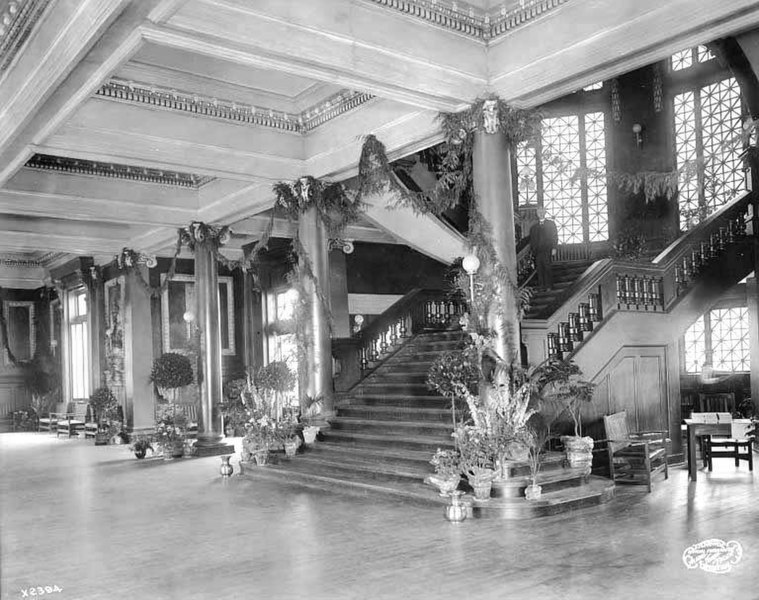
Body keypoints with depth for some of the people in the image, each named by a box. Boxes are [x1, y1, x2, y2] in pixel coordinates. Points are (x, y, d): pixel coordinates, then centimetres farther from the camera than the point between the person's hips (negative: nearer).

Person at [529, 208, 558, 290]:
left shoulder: (551, 224, 13)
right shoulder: (534, 227, 18)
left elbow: (555, 237, 7)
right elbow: (532, 240, 16)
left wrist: (554, 248, -4)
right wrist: (532, 250, 7)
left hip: (547, 250, -2)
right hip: (537, 251, 2)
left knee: (547, 267, -10)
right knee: (539, 268, -4)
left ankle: (548, 285, -5)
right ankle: (541, 286, -1)